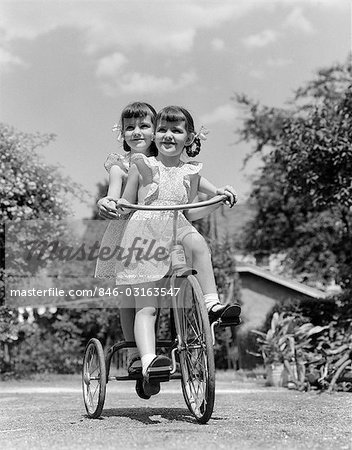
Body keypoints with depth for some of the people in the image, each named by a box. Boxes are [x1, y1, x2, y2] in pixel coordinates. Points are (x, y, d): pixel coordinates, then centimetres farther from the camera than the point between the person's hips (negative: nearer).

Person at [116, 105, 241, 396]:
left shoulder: (191, 173, 15)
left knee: (197, 242, -35)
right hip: (144, 233, -2)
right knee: (146, 306, -13)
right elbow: (126, 203, 12)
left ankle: (212, 303, -30)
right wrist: (116, 205, -10)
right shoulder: (142, 165, 10)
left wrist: (220, 195, 3)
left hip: (177, 229, 2)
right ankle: (148, 361, -24)